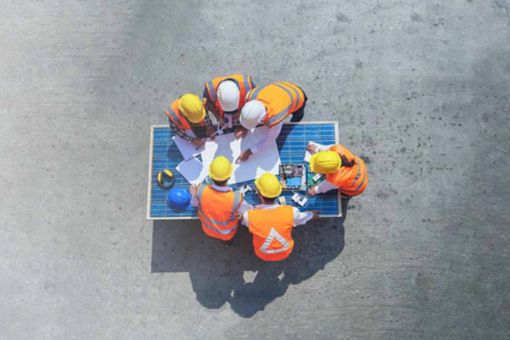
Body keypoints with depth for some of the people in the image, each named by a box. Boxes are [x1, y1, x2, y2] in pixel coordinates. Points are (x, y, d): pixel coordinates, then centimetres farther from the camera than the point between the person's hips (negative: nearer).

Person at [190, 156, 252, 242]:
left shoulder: (201, 190, -34)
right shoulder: (236, 198, -41)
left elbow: (194, 204, -11)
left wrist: (194, 195, 12)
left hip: (208, 230, 2)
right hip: (227, 235, -2)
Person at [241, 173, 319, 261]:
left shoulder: (249, 215, -34)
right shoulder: (290, 212, -30)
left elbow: (241, 218, -7)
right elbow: (309, 216, -7)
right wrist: (314, 214, 16)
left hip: (262, 255, -1)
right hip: (285, 253, 1)